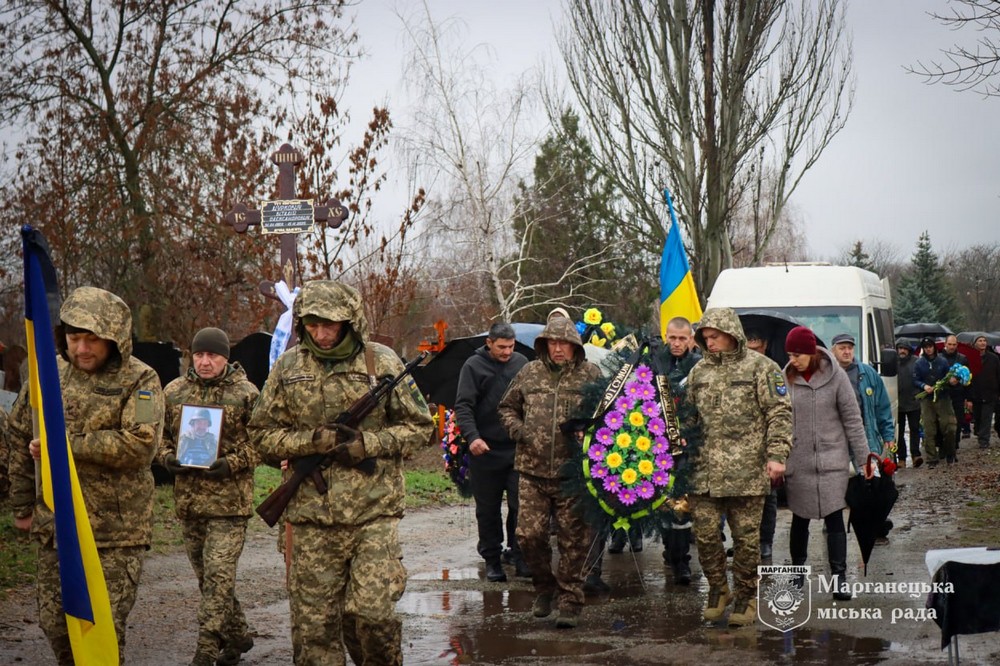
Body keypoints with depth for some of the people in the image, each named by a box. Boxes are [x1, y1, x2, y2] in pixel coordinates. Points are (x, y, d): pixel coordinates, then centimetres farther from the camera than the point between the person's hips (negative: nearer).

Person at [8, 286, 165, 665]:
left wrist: (66, 443, -18)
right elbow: (20, 440, 16)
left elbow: (140, 445, -21)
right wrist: (22, 505, 17)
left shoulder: (139, 381, -7)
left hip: (115, 533, -5)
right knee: (55, 622, 12)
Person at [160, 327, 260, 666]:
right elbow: (160, 434, 17)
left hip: (230, 499, -5)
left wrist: (232, 464, -16)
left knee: (218, 576, -9)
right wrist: (167, 457, -3)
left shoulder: (246, 393, -4)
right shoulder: (174, 391, 7)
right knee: (207, 576, 14)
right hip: (188, 497, 5)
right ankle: (237, 635, 30)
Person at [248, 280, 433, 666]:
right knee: (312, 623, 4)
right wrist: (313, 440, -10)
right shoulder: (287, 367, 6)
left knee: (371, 613, -8)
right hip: (312, 518, 2)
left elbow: (418, 425, 5)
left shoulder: (381, 362, 1)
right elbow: (262, 434, 8)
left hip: (373, 512, -2)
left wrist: (367, 444, -10)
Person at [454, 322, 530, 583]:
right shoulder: (474, 366, -2)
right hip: (485, 450, -2)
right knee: (488, 509, 6)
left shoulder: (521, 363, 8)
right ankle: (492, 559, 16)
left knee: (520, 504, -2)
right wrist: (472, 436, -22)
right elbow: (463, 406, -7)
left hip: (518, 448, 2)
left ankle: (520, 556, 8)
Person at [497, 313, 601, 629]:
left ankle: (570, 600, 13)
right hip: (532, 471, 2)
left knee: (574, 541, 2)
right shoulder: (530, 372, 9)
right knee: (529, 534, -1)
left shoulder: (590, 375, 2)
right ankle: (545, 587, 23)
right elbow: (506, 407, 20)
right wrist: (517, 428, 1)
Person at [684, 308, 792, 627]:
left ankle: (746, 597, 16)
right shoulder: (699, 371, 13)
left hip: (747, 470, -4)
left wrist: (776, 455, -12)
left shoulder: (760, 368, -1)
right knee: (705, 534, 2)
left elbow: (780, 413, -4)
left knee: (746, 536, 2)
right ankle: (717, 589, 20)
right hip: (704, 470, 4)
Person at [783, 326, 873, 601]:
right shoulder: (786, 378, -1)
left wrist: (862, 457, -1)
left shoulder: (834, 375, -5)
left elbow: (852, 418, -1)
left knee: (834, 518, -5)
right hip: (798, 462, 2)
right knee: (800, 519, 12)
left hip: (832, 459, -2)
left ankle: (839, 576, -1)